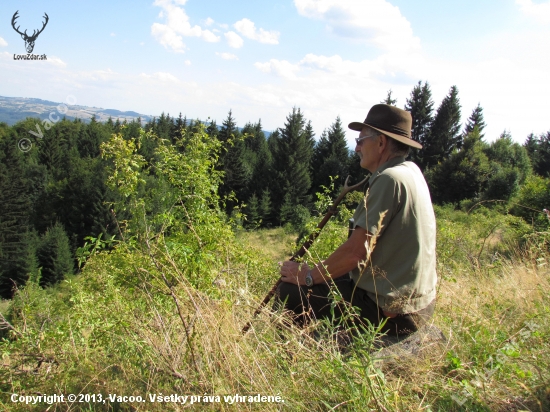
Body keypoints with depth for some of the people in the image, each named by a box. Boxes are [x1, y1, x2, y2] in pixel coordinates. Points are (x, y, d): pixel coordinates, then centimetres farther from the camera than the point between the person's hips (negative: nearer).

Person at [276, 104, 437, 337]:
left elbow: (357, 251, -24)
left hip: (392, 310, -10)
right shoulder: (410, 171, 8)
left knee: (290, 293, -5)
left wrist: (309, 276, -12)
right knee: (329, 278, 26)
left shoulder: (390, 178, -21)